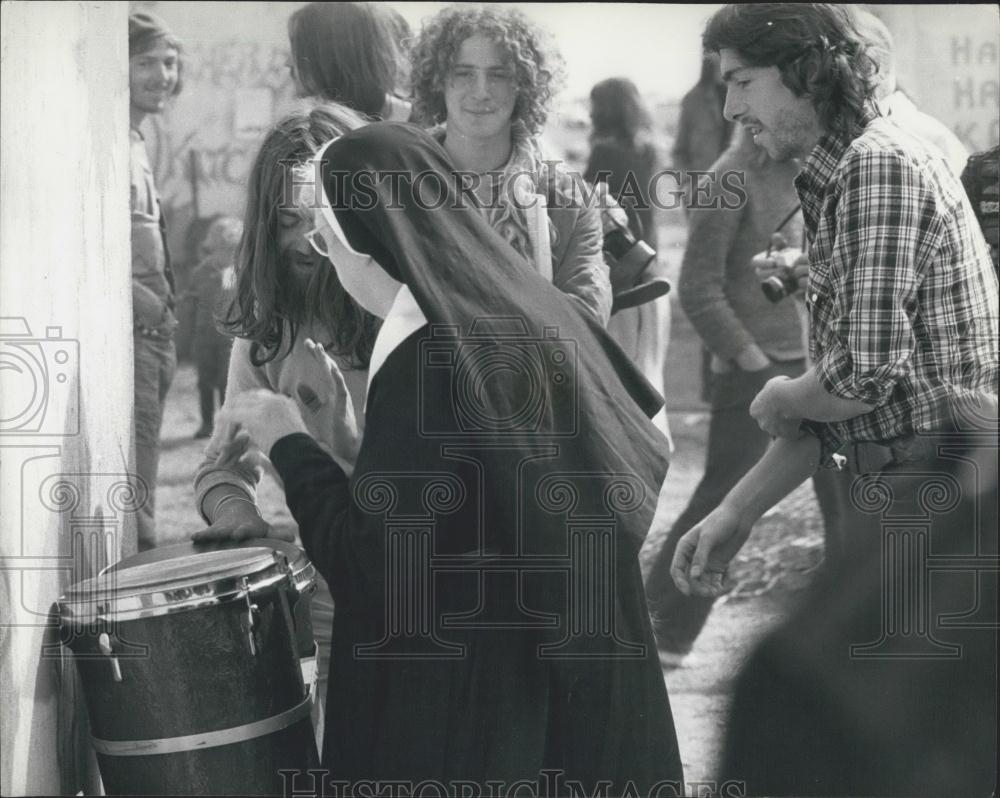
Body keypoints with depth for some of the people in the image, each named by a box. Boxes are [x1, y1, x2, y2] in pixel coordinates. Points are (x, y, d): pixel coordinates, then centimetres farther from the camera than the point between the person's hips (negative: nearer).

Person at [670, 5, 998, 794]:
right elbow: (836, 399, 17)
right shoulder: (836, 182, 16)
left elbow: (865, 370, -23)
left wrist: (777, 400, -3)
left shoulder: (880, 166, -15)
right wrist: (736, 512, 9)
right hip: (909, 503, 10)